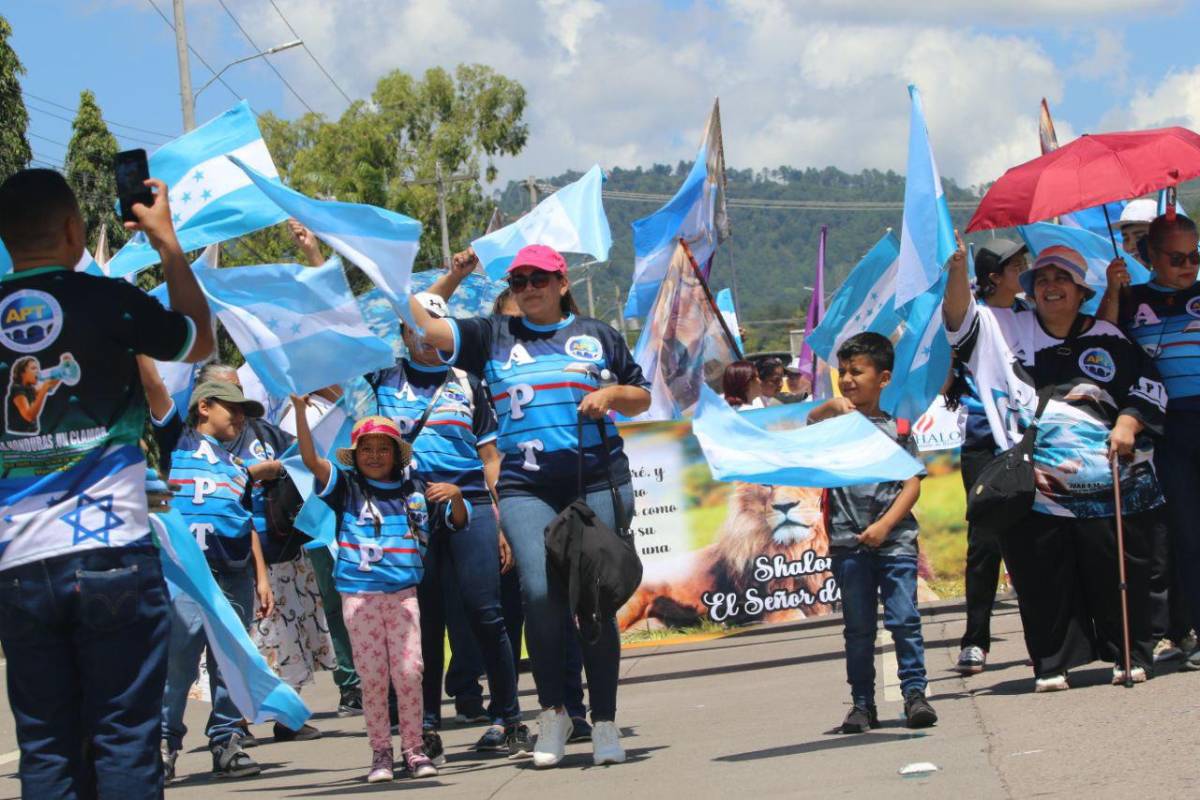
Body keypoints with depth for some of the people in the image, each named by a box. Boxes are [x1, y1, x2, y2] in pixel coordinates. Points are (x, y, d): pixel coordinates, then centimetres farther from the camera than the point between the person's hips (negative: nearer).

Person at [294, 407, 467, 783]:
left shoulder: (417, 492, 10)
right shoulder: (347, 488, 5)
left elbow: (458, 520, 16)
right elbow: (310, 459, -7)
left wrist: (455, 495, -7)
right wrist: (300, 410, -18)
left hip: (403, 593, 1)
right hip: (359, 594, -1)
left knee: (409, 673, -4)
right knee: (373, 677, 1)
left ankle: (413, 749, 7)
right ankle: (380, 753, 8)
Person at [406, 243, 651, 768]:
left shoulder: (598, 336, 14)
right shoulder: (493, 337, 13)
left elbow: (642, 397, 20)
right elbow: (427, 328, 3)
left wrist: (612, 393, 0)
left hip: (598, 482, 0)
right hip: (525, 488, 0)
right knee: (540, 591, -17)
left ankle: (604, 723, 6)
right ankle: (552, 713, -1)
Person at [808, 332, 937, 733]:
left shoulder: (897, 429, 7)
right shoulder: (836, 421, 9)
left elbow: (912, 485, 2)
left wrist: (884, 526, -11)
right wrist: (830, 407, -34)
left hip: (895, 539, -1)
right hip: (848, 542, 1)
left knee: (905, 620, -7)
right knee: (858, 628, 6)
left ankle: (915, 693, -1)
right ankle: (862, 704, 11)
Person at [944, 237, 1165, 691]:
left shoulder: (1106, 339, 9)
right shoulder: (1007, 330, 12)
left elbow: (1148, 388, 11)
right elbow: (960, 320, -1)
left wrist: (1129, 423, -7)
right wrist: (958, 270, -17)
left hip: (1107, 484, -1)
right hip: (1036, 489, 1)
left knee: (1118, 572, 0)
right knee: (1043, 579, 1)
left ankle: (1130, 656, 12)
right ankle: (1053, 664, 10)